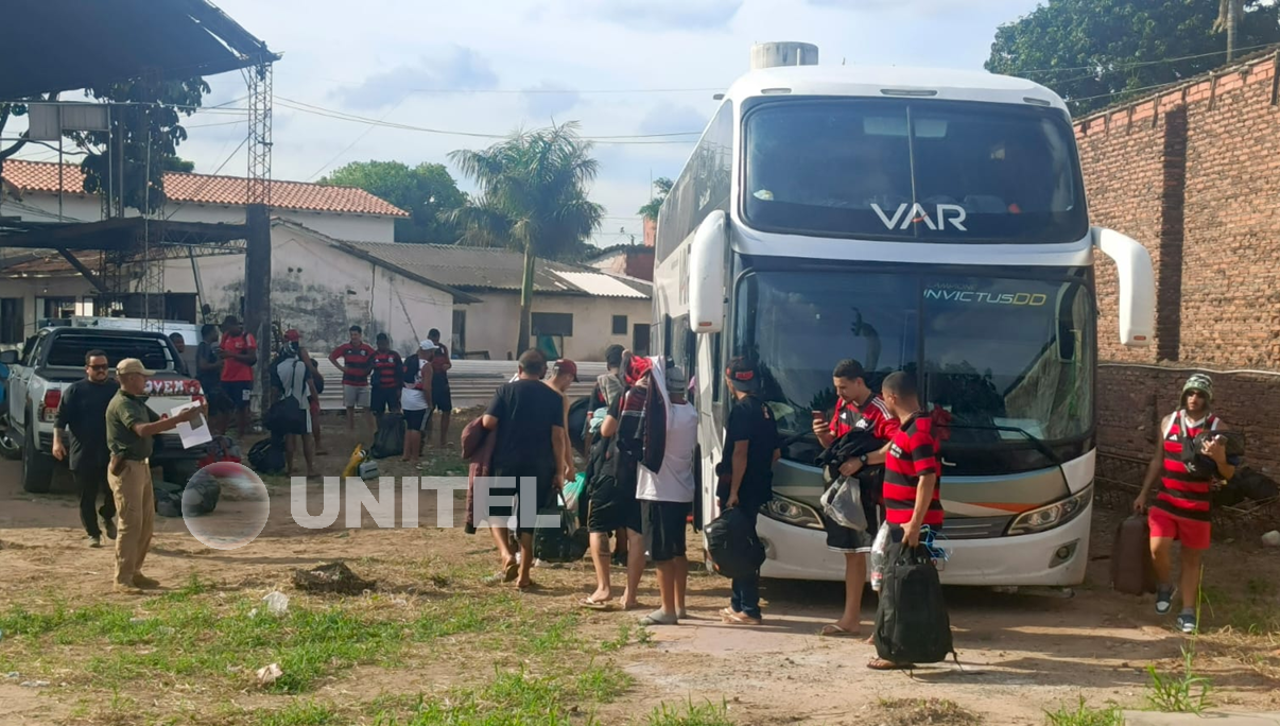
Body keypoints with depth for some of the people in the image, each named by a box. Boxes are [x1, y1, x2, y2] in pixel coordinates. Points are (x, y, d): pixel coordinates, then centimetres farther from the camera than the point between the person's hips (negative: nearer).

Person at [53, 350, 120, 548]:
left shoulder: (116, 389, 7)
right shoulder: (75, 390, 0)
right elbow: (61, 417, -3)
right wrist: (58, 440, -15)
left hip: (111, 452, 2)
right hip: (83, 454, -1)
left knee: (113, 491, 1)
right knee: (87, 497, 3)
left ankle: (108, 517, 30)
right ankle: (93, 533, 14)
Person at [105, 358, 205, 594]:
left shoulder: (137, 402, 17)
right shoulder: (122, 404, -15)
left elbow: (157, 422, 19)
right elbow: (143, 429, -30)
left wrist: (185, 416, 2)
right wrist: (180, 419, -35)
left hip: (141, 466, 10)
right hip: (126, 468, -10)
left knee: (146, 521, 12)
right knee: (131, 523, -9)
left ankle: (134, 572, 20)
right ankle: (122, 579, -5)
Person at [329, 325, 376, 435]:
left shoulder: (366, 348, -1)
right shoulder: (345, 347, 0)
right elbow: (331, 357, 10)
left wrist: (369, 369, -3)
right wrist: (341, 367, 1)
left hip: (363, 383, 0)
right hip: (349, 382, 0)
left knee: (367, 407, -2)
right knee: (350, 407, 6)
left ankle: (371, 430, -1)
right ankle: (350, 429, 13)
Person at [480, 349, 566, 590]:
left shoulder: (506, 390, 0)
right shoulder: (553, 397, 3)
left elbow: (488, 422, -8)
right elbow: (557, 436, -2)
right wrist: (559, 471, 3)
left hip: (506, 461, -1)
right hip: (539, 465, 1)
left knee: (495, 509, 14)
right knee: (528, 517, 9)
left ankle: (507, 555, -9)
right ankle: (523, 575, 10)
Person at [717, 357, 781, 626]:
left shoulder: (742, 409, -14)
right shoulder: (764, 409, 14)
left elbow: (740, 452, -20)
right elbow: (775, 453, 17)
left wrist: (733, 491, -20)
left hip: (743, 491, -9)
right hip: (759, 488, 9)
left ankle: (749, 609, -4)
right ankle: (739, 604, 22)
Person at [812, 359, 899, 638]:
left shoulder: (880, 410, -15)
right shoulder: (843, 406, 11)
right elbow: (833, 443, 20)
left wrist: (862, 461, -28)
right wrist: (823, 434, -3)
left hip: (871, 491, -8)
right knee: (852, 553, 15)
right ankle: (851, 618, 23)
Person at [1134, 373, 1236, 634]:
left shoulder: (1218, 429, -5)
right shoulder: (1169, 422, 4)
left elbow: (1229, 475, -3)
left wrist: (1219, 457, -24)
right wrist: (1143, 494, 13)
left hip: (1197, 506, -2)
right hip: (1165, 501, 2)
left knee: (1192, 559, 6)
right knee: (1158, 547, -14)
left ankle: (1188, 612, 16)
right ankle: (1165, 586, 14)